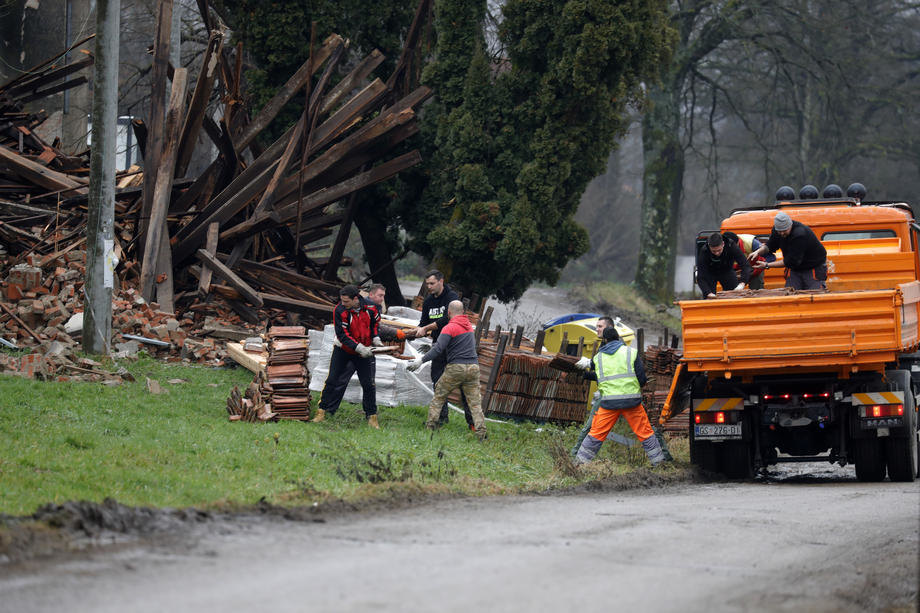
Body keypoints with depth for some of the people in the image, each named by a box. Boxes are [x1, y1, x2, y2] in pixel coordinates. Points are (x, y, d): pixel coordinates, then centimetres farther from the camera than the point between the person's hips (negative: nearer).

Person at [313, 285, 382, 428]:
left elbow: (375, 322, 11)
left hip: (365, 351, 2)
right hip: (343, 351, -2)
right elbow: (343, 335, -22)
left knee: (368, 384, 2)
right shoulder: (339, 311, -21)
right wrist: (359, 348, -29)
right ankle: (322, 412, 6)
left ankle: (372, 417, 9)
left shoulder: (370, 307, -12)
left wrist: (376, 339, -1)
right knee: (334, 382, -2)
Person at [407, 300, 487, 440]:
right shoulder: (469, 326, 16)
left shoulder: (449, 328, -6)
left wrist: (421, 360, -16)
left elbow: (438, 349, -17)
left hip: (455, 368, -5)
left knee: (438, 396, 10)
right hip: (473, 367, 5)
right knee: (475, 401, 4)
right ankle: (481, 432, -6)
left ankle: (430, 426, 8)